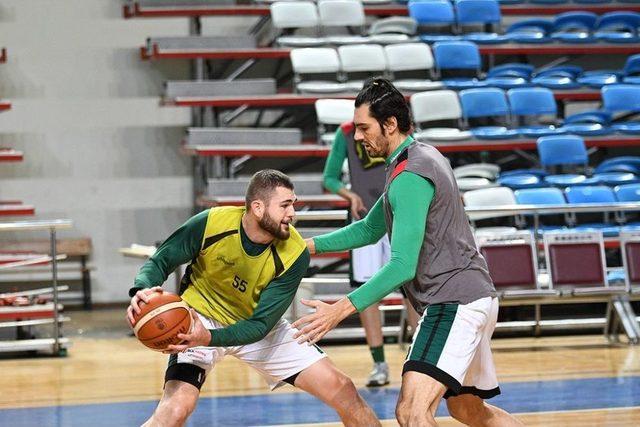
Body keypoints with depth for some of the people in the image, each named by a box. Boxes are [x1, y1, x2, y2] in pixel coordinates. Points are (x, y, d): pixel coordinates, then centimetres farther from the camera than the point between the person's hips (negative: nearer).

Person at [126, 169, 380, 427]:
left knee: (342, 391, -4)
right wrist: (143, 290, -35)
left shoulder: (295, 254, -22)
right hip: (201, 319, -2)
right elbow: (160, 261, -12)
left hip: (258, 327, 3)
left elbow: (261, 325, -22)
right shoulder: (211, 223, -25)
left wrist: (209, 338, -39)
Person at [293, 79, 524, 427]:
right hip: (474, 298, 11)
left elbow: (403, 266, -24)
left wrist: (342, 308, -29)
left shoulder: (409, 176, -17)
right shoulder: (423, 157, 15)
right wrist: (309, 245, 13)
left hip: (454, 303, -11)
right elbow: (369, 229, 23)